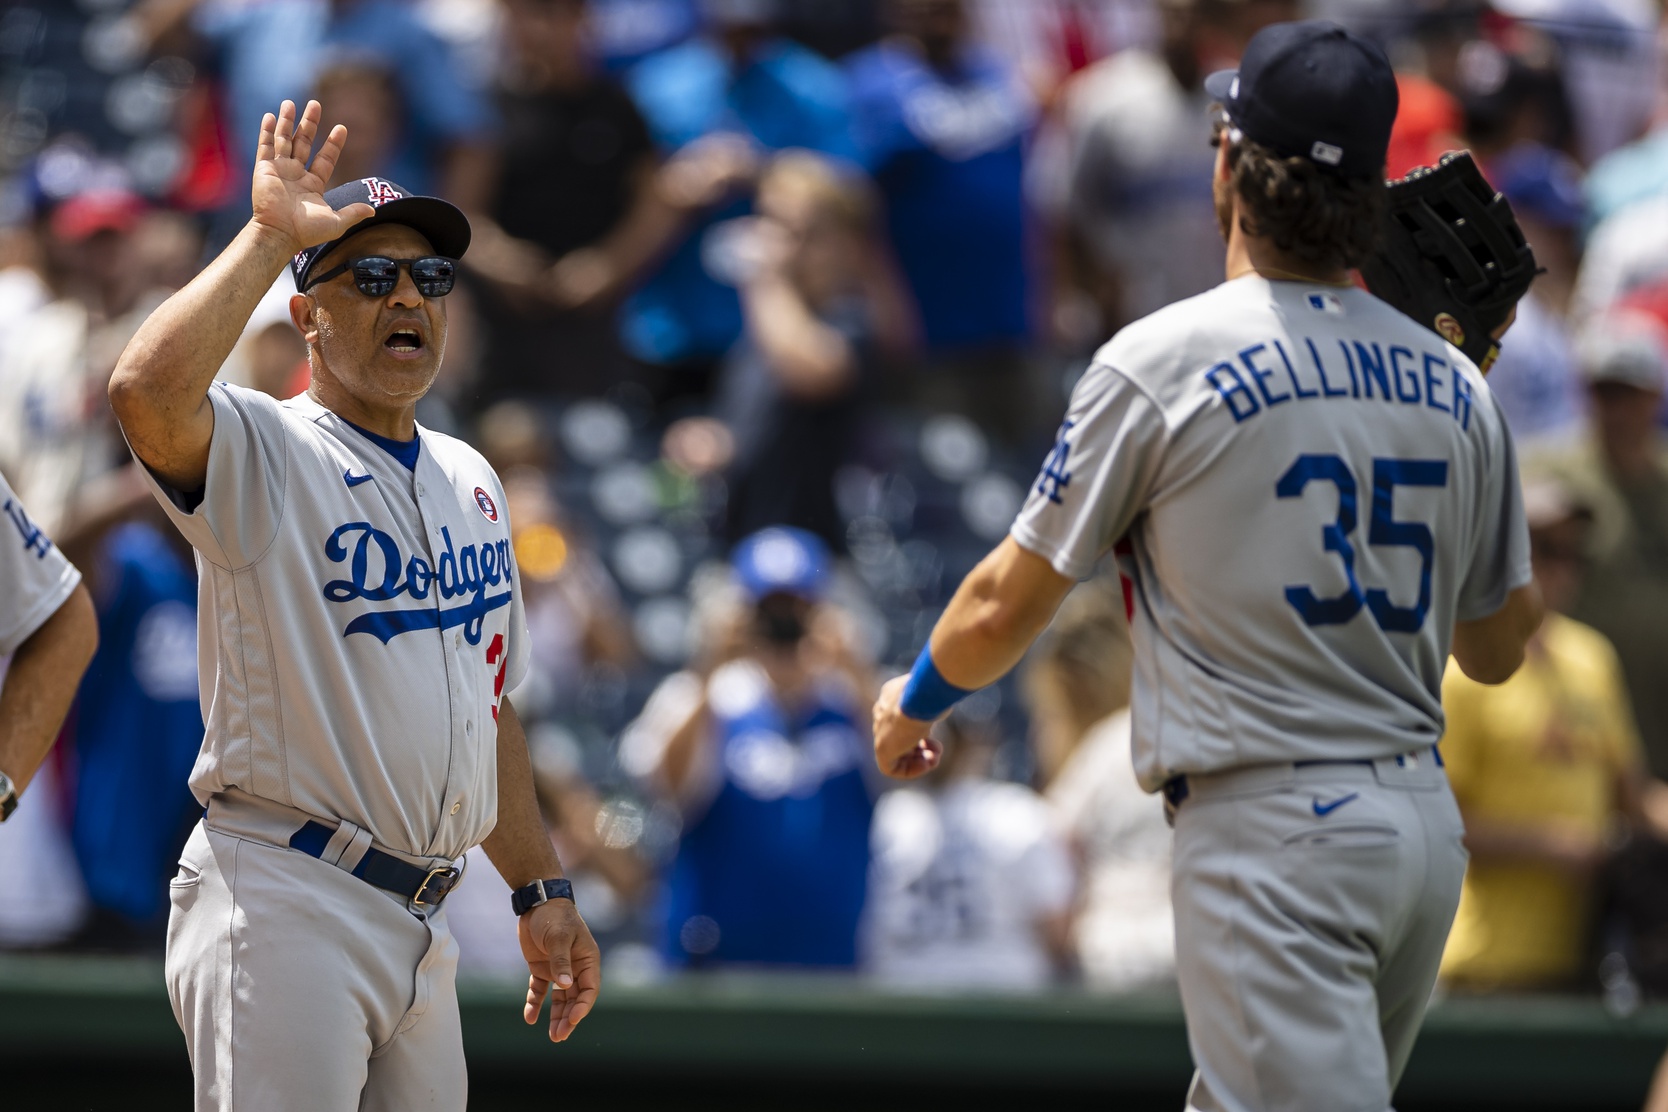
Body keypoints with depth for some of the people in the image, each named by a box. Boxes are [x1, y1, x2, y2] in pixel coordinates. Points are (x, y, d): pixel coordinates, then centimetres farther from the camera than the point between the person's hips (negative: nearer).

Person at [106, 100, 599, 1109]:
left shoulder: (469, 479, 18)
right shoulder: (262, 451, -6)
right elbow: (147, 393, -30)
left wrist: (539, 887, 21)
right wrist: (270, 234, -22)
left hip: (422, 924, 8)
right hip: (284, 905, -8)